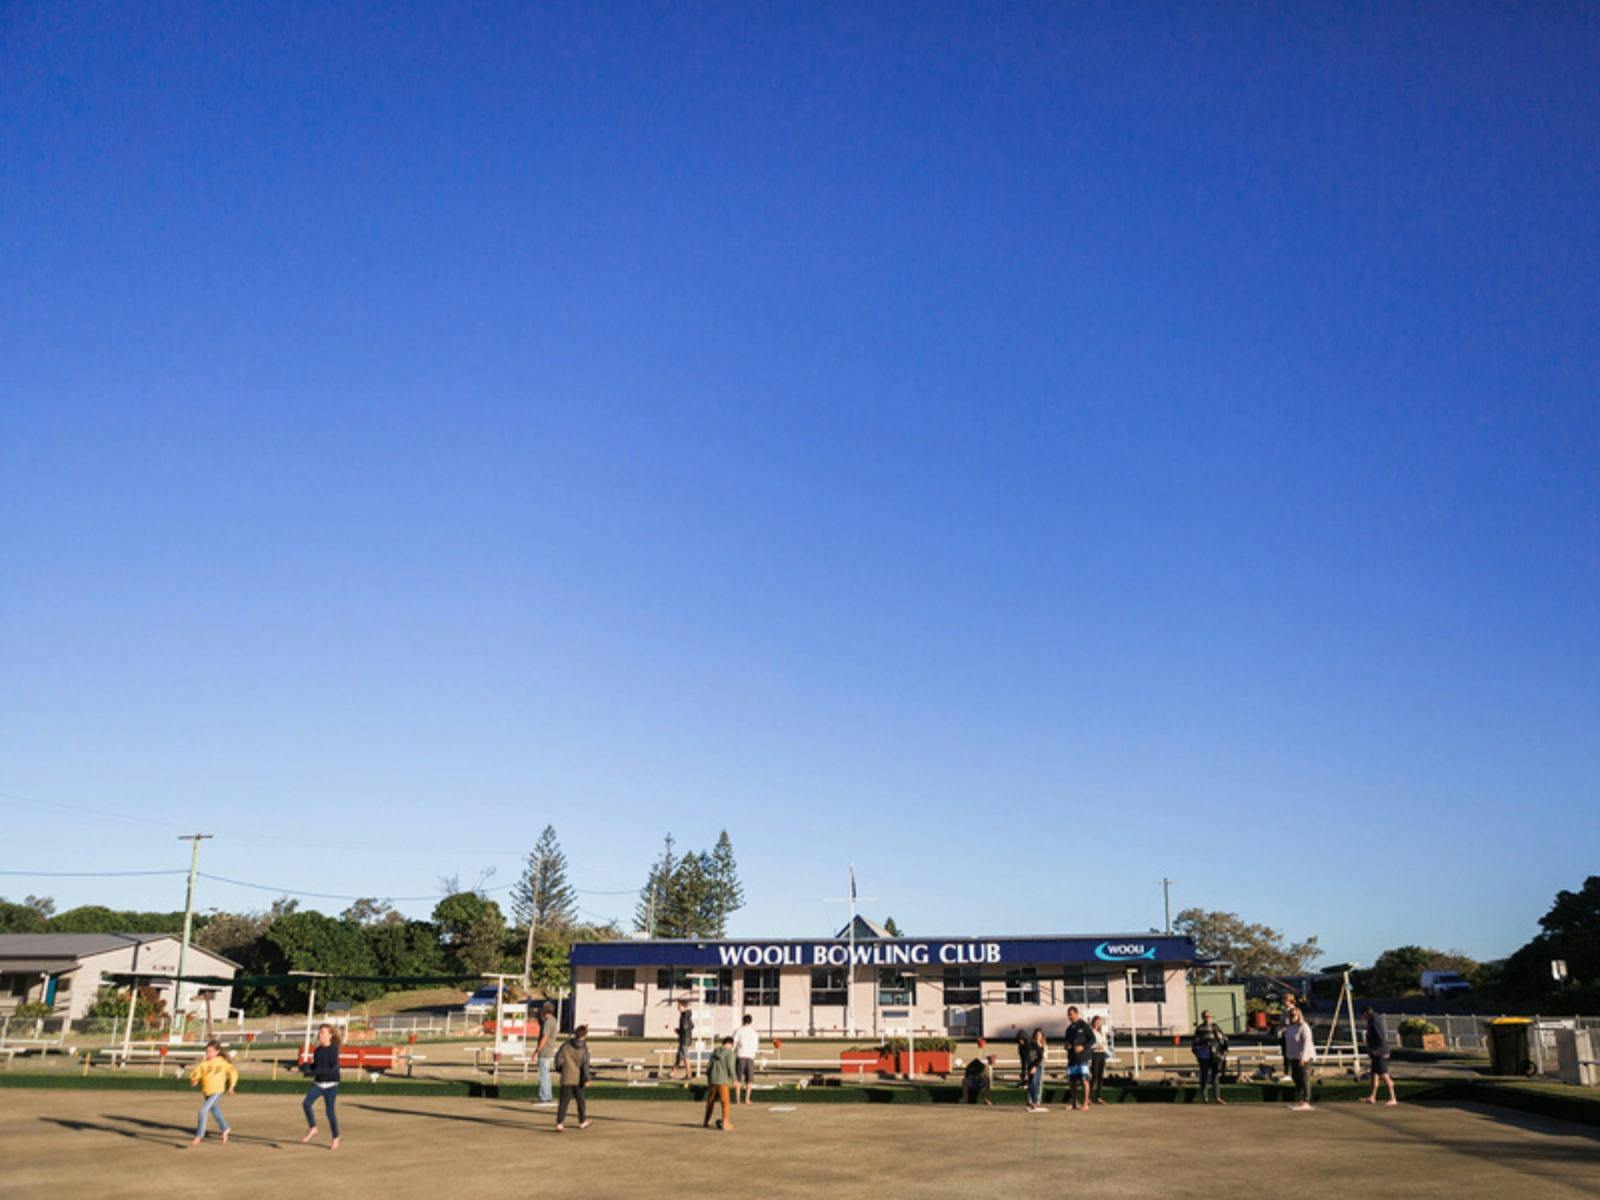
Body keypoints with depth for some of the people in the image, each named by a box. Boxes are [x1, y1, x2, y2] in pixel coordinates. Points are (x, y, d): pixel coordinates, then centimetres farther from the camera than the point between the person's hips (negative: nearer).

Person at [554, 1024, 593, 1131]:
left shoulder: (567, 1044, -1)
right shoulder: (584, 1047, -9)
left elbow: (558, 1056, 1)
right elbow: (585, 1064, -14)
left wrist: (559, 1070, 16)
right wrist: (587, 1079, -11)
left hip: (567, 1078, 1)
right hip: (579, 1078, -1)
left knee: (564, 1101, 1)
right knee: (581, 1100, 16)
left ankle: (559, 1123, -11)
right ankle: (582, 1122, 27)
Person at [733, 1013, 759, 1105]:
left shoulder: (739, 1031, -1)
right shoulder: (754, 1033, 5)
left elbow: (733, 1044, -6)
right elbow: (756, 1047, 9)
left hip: (740, 1056, -1)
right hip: (750, 1057, 1)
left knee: (737, 1079, 6)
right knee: (749, 1079, 9)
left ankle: (737, 1099, 1)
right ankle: (747, 1099, 2)